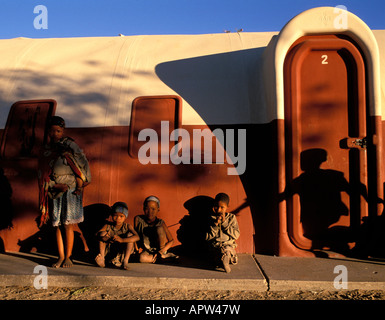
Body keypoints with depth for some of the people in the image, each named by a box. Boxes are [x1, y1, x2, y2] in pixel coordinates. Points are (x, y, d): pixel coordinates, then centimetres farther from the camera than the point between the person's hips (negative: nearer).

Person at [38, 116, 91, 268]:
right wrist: (56, 185, -9)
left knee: (68, 224, -4)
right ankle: (61, 257, 16)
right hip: (54, 191, 4)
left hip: (70, 190, -4)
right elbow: (42, 174, 6)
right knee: (57, 225, 7)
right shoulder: (46, 149, 11)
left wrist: (80, 184, -9)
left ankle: (68, 257, 6)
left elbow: (83, 163, -5)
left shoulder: (69, 144, -1)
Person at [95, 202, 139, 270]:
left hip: (123, 252, -2)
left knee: (130, 234, -21)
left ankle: (125, 261, -29)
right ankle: (102, 258, -24)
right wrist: (103, 237, -43)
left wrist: (122, 240, -40)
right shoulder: (108, 226, -1)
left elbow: (137, 237, -26)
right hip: (109, 251, 2)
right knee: (103, 233, -12)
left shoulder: (127, 226, -8)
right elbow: (98, 234, -19)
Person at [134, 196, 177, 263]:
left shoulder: (160, 223, -15)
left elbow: (171, 241, -11)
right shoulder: (138, 219, -12)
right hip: (146, 250, 2)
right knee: (142, 258, -35)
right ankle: (166, 255, -11)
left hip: (159, 248, -2)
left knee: (159, 229, -28)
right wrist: (138, 248, -11)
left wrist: (161, 251, -23)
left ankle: (163, 253, -9)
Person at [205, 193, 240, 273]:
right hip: (214, 247, -1)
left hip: (229, 245, 2)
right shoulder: (211, 219, 4)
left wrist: (224, 223, -12)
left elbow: (236, 235, -4)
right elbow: (207, 237, -3)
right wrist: (215, 224, -15)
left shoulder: (232, 218, 7)